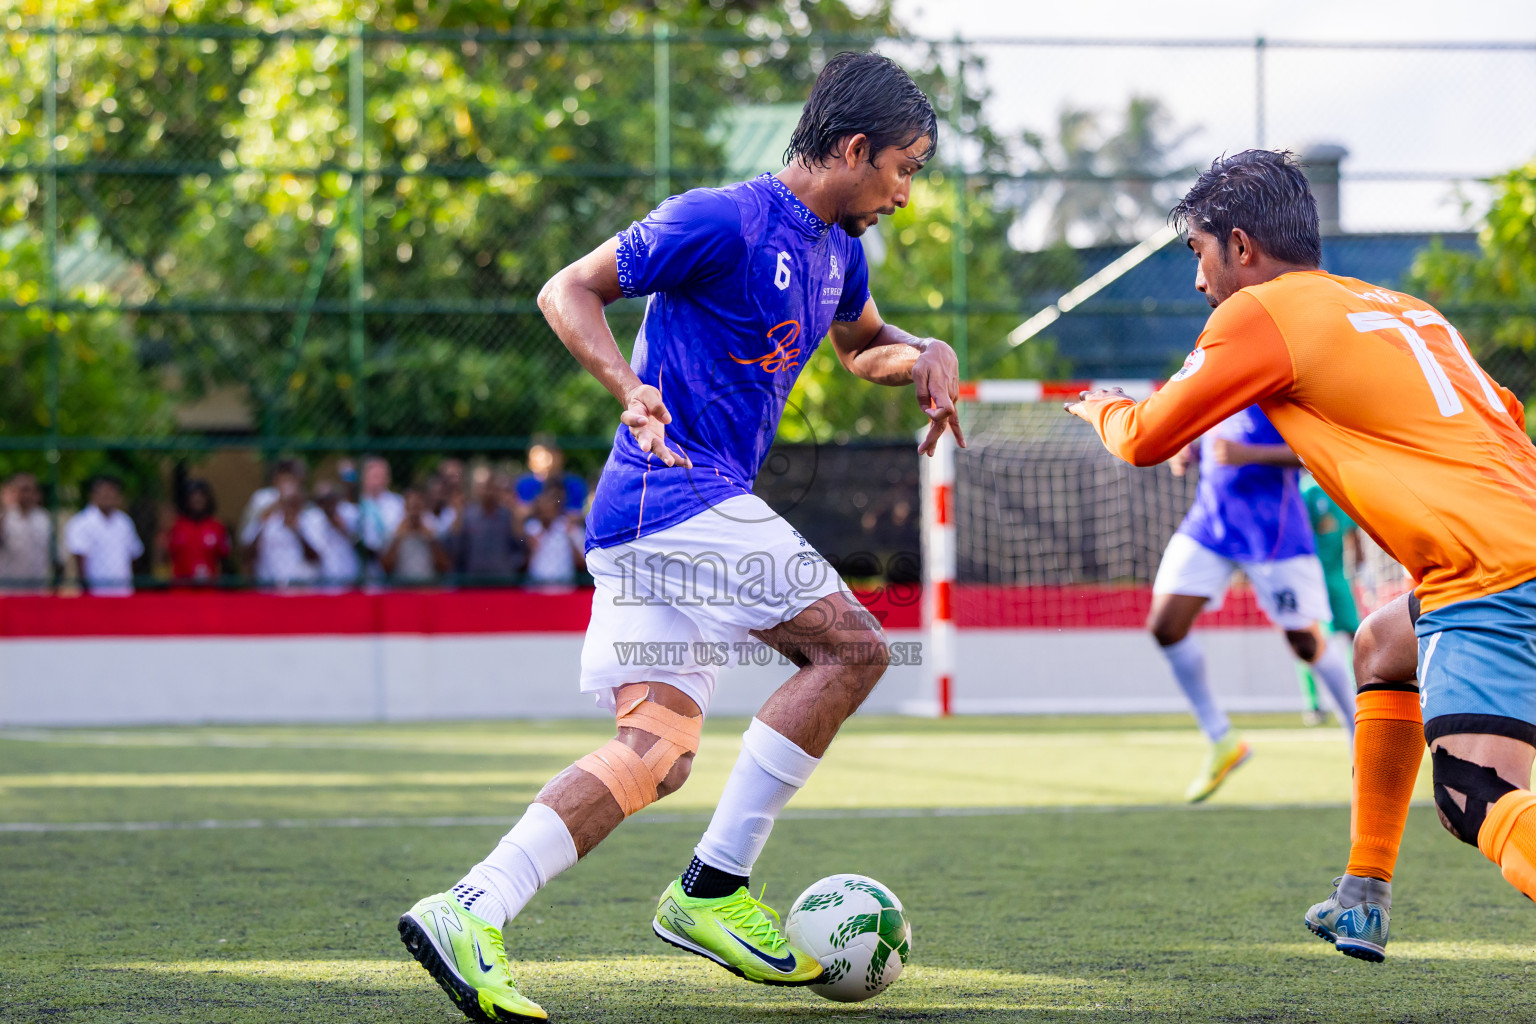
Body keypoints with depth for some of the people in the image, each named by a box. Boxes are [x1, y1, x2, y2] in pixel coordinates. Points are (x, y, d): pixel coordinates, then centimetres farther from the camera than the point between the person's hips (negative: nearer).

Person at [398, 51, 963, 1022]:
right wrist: (632, 389, -24)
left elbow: (861, 342, 37)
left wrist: (926, 355, 14)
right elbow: (568, 291, -8)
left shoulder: (838, 248, 17)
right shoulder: (724, 220, -11)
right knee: (852, 646, -10)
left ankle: (467, 912, -10)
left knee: (656, 753, 0)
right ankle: (711, 889, -9)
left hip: (647, 516, 9)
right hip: (685, 495, -9)